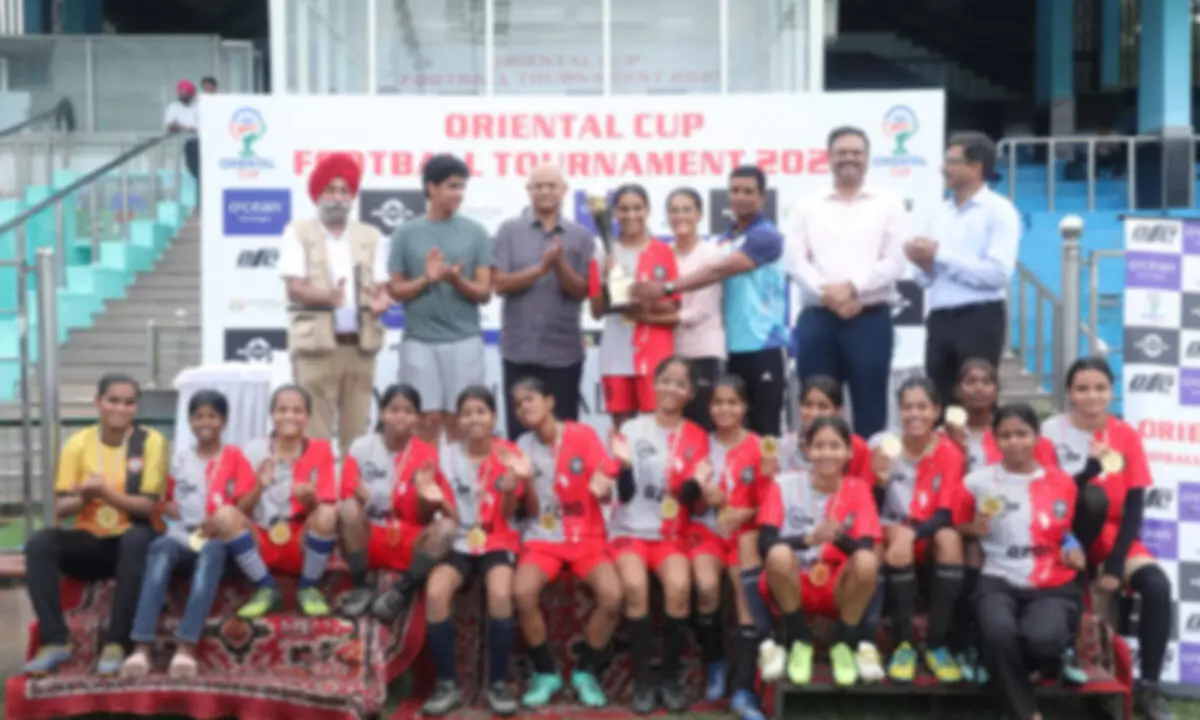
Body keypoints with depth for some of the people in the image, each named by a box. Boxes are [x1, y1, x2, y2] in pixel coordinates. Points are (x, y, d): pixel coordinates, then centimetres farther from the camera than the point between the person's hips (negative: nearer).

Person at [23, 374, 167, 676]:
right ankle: (55, 642, -25)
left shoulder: (151, 441, -6)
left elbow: (148, 506, -11)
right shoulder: (77, 444, 1)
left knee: (138, 538, -37)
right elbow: (60, 508, 0)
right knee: (39, 543, -25)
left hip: (130, 541, -3)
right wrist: (85, 498, -23)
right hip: (89, 542, 3)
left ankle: (116, 643, -30)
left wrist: (104, 491, -25)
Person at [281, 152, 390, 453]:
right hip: (316, 343, -3)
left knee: (357, 430, 5)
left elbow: (382, 287, 11)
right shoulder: (298, 232, 4)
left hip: (360, 343, 3)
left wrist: (381, 300, -14)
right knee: (315, 431, -4)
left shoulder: (371, 236, 14)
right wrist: (327, 297, -26)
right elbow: (294, 289, -6)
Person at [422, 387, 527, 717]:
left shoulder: (509, 454, -1)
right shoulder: (448, 456, 3)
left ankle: (498, 683, -14)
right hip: (459, 540, 2)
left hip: (498, 540, -1)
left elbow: (508, 514, -4)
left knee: (500, 593, -33)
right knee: (435, 592, -29)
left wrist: (511, 488, -24)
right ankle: (447, 684, -13)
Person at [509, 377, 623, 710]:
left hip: (587, 536, -1)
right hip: (543, 537, 1)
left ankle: (585, 671, -1)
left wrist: (602, 489, -29)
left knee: (612, 595, -27)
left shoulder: (583, 435, -4)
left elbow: (605, 490, -5)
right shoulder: (522, 447, 1)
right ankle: (545, 672, -5)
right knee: (523, 591, -29)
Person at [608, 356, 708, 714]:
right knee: (635, 585, -30)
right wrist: (625, 464, -21)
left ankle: (671, 676, -11)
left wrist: (697, 482, -24)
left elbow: (688, 496, -2)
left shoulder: (696, 437, 4)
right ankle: (642, 679, -16)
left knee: (679, 585, -29)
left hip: (671, 533, 1)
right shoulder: (631, 429, 0)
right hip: (630, 529, -1)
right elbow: (625, 492, -2)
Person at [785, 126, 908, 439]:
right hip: (817, 319, 2)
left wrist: (852, 287, -15)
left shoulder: (889, 204, 7)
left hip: (870, 319, -1)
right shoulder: (807, 206, 12)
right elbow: (795, 260, 1)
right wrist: (827, 293, -14)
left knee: (869, 406, 2)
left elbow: (895, 261, -3)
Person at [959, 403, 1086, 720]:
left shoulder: (1061, 483, 9)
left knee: (1043, 639, -33)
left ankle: (1004, 673, 5)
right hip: (998, 582, -1)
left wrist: (1074, 550, 1)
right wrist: (974, 529, -11)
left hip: (1052, 586, 1)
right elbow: (956, 528, 10)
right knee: (1000, 633, -36)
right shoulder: (978, 482, 3)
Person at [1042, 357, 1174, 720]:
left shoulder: (1126, 435, -1)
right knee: (1092, 497, -35)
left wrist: (1115, 565, -13)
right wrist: (1089, 466, -31)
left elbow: (1135, 507, -3)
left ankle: (1148, 688, -9)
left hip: (1112, 534, 3)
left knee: (1157, 586, -24)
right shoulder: (1052, 429, -8)